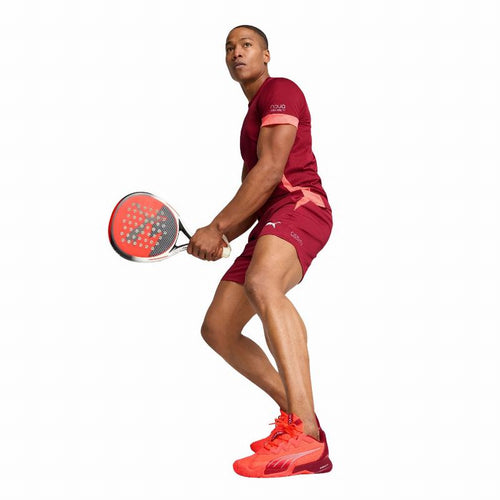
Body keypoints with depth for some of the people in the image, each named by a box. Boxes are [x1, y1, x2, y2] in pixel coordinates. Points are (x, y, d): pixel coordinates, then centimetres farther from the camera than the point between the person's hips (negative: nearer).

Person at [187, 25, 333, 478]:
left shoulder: (279, 91, 1)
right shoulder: (252, 117, 31)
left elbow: (271, 171, -12)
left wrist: (217, 227, -12)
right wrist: (221, 239, 9)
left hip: (301, 206, -10)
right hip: (269, 225, 10)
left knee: (261, 283, -40)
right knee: (217, 329, 5)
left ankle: (308, 440, -50)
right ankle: (296, 413, 12)